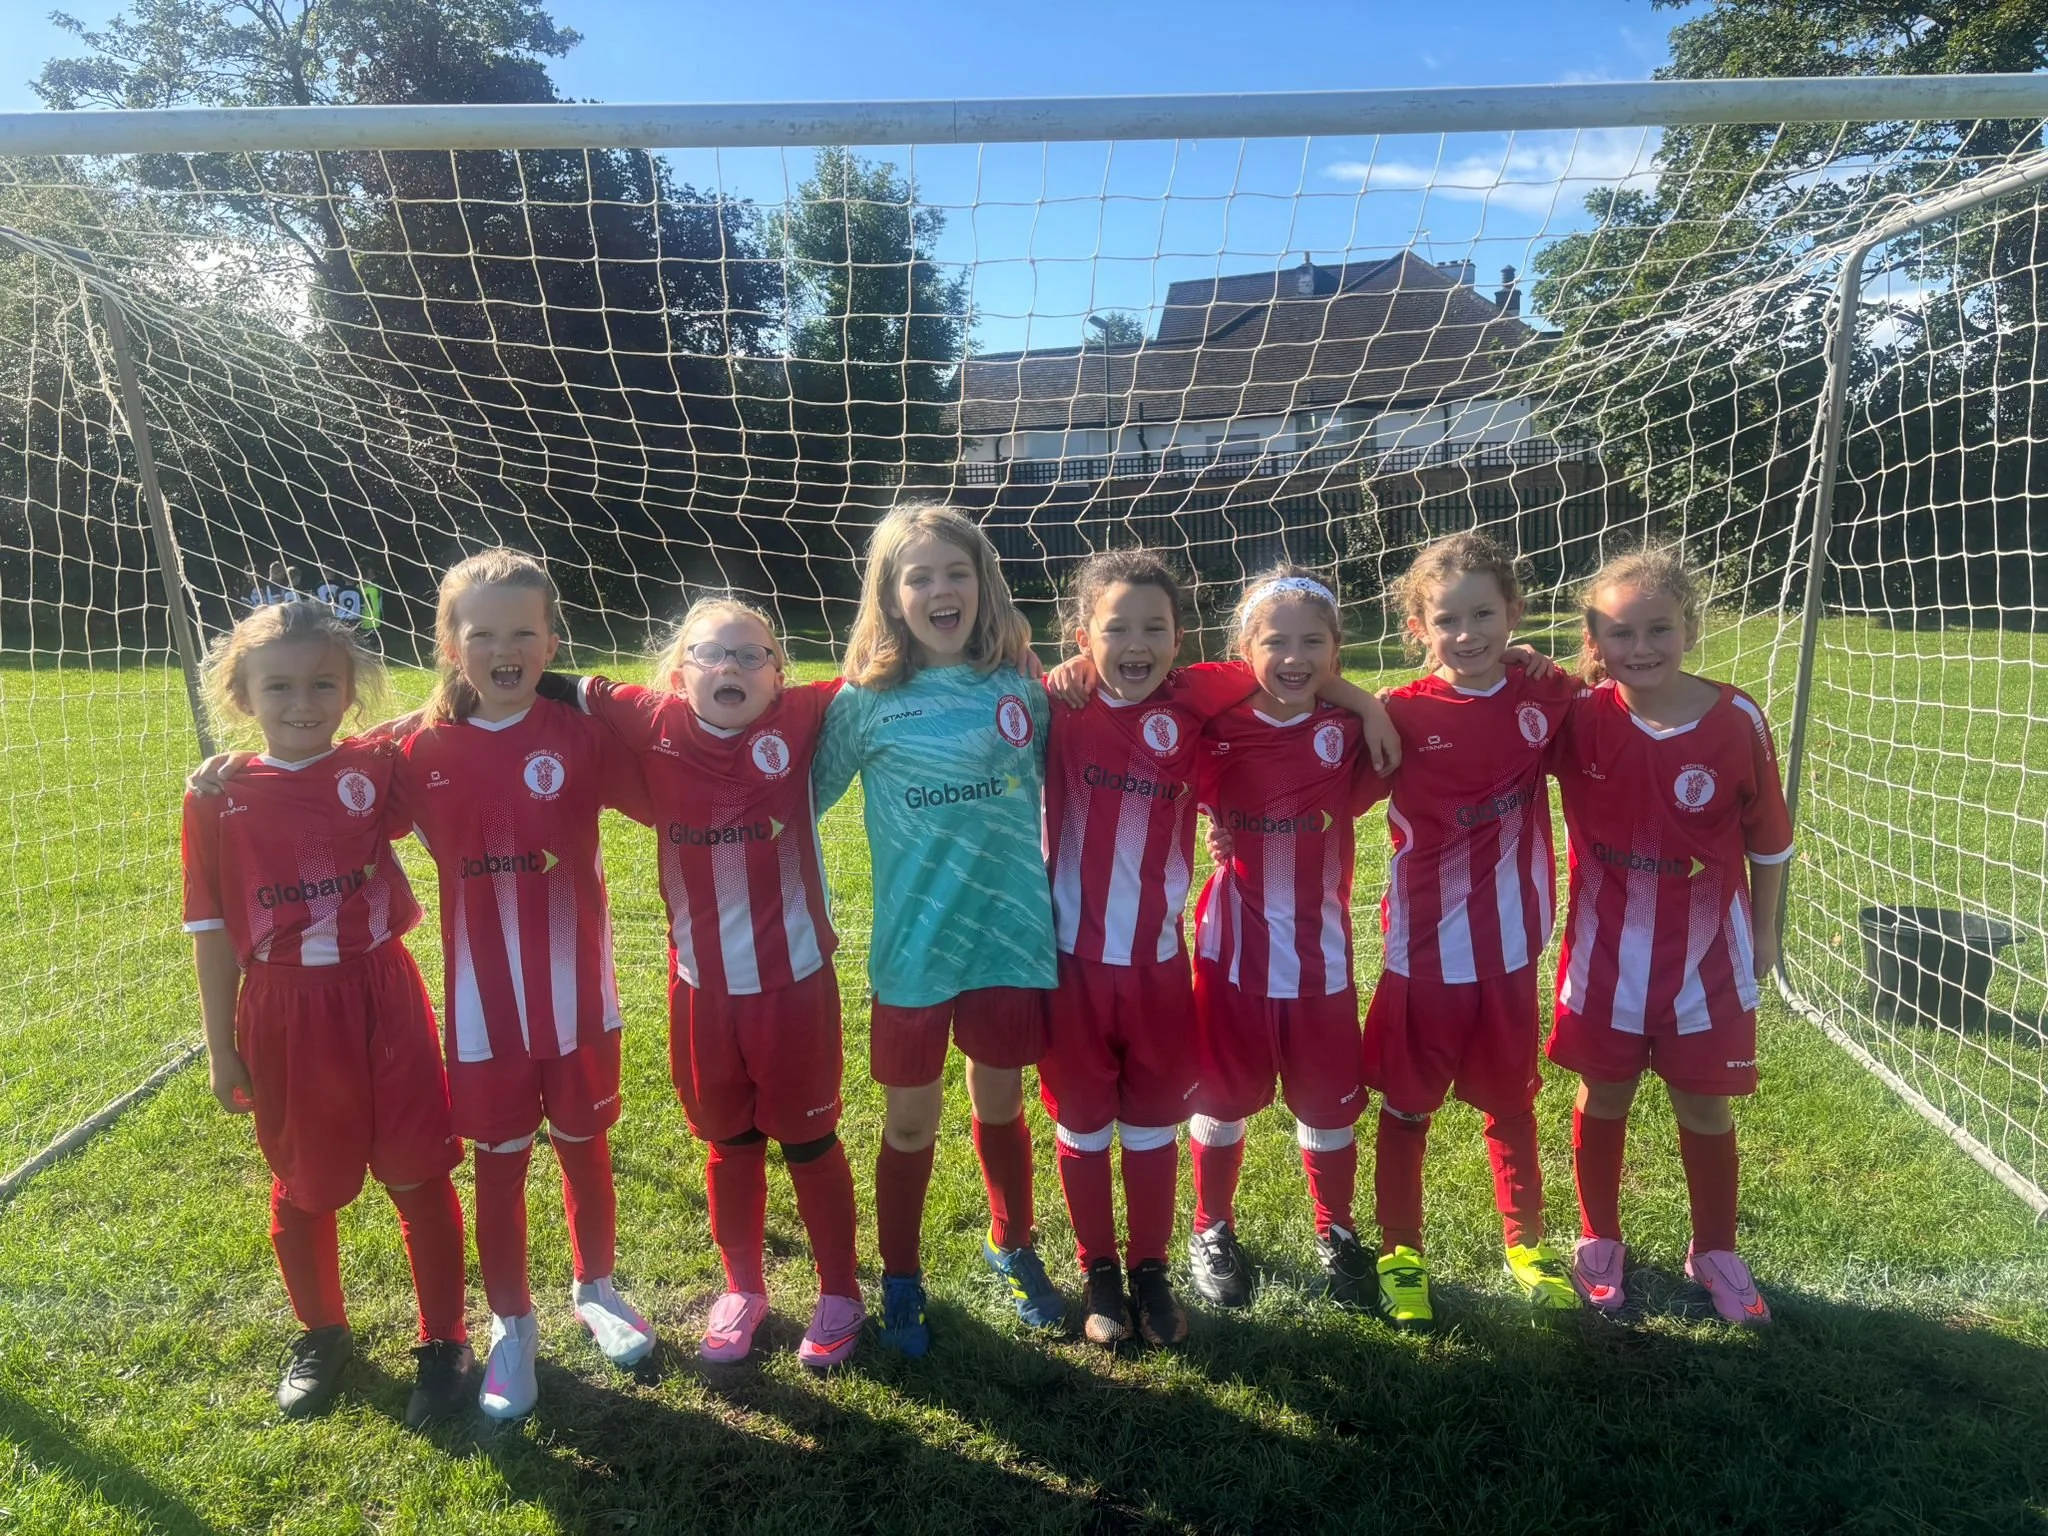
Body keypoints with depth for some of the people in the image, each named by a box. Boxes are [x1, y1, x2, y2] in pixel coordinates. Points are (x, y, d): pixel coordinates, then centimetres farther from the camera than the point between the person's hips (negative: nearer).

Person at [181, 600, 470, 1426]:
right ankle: (321, 1334, 42)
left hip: (384, 1000, -1)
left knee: (418, 1178, 6)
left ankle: (444, 1342, 24)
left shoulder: (378, 770, -5)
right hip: (286, 1015, 1)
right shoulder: (220, 799, -5)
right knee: (303, 1190, 18)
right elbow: (213, 931, 0)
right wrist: (220, 1047, 2)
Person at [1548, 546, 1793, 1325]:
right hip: (1608, 952, 0)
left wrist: (1764, 935, 7)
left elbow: (1768, 842, -2)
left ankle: (1714, 1249, 38)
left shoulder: (1737, 720, -13)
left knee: (1704, 1107, 15)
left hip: (1707, 953, 0)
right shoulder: (1579, 717, -13)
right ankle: (1599, 1241, 36)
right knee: (1603, 1097, 15)